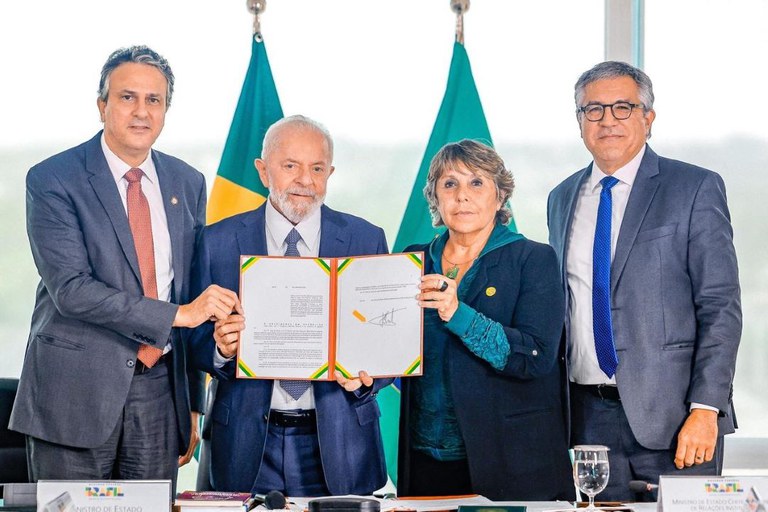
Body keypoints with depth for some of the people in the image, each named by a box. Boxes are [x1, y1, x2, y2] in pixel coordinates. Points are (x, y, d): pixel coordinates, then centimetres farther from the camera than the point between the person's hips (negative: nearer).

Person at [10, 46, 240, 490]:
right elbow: (71, 288, -16)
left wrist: (192, 405, 14)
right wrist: (177, 314, -20)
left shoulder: (188, 184, 10)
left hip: (159, 391, 4)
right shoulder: (53, 181, -6)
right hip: (77, 392, -4)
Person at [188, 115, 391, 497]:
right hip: (248, 445, 0)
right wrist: (222, 349, -19)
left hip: (337, 445, 0)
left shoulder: (366, 240, 2)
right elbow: (197, 343, 3)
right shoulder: (217, 243, 2)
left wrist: (365, 377, -18)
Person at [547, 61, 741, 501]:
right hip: (588, 419, 4)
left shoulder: (696, 189, -1)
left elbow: (721, 307, -6)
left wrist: (705, 409, -15)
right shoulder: (563, 199, 14)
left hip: (672, 415, -4)